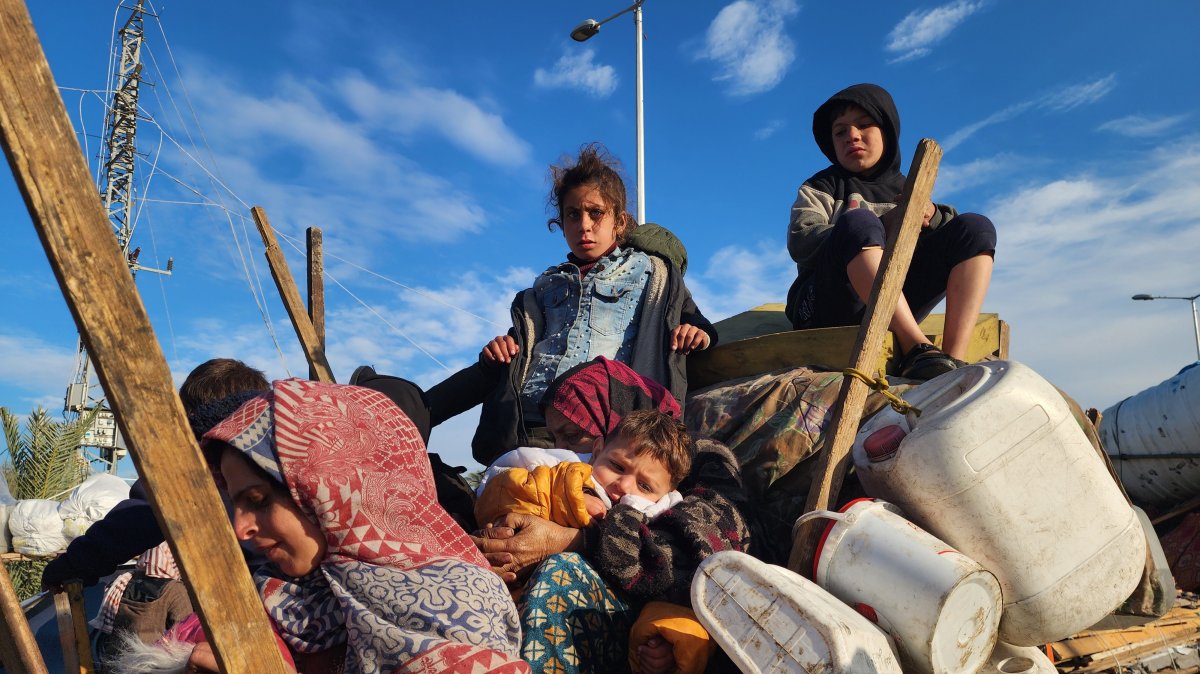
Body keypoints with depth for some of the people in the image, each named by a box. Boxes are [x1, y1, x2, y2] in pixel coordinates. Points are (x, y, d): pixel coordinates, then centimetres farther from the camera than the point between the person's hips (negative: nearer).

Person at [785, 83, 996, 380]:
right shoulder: (820, 189, 15)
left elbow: (963, 242, 13)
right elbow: (800, 243, -7)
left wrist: (935, 217, -9)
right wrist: (883, 225, -13)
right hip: (827, 308, -3)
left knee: (976, 227, -9)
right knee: (857, 221, -28)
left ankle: (955, 357, -30)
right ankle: (917, 348, -40)